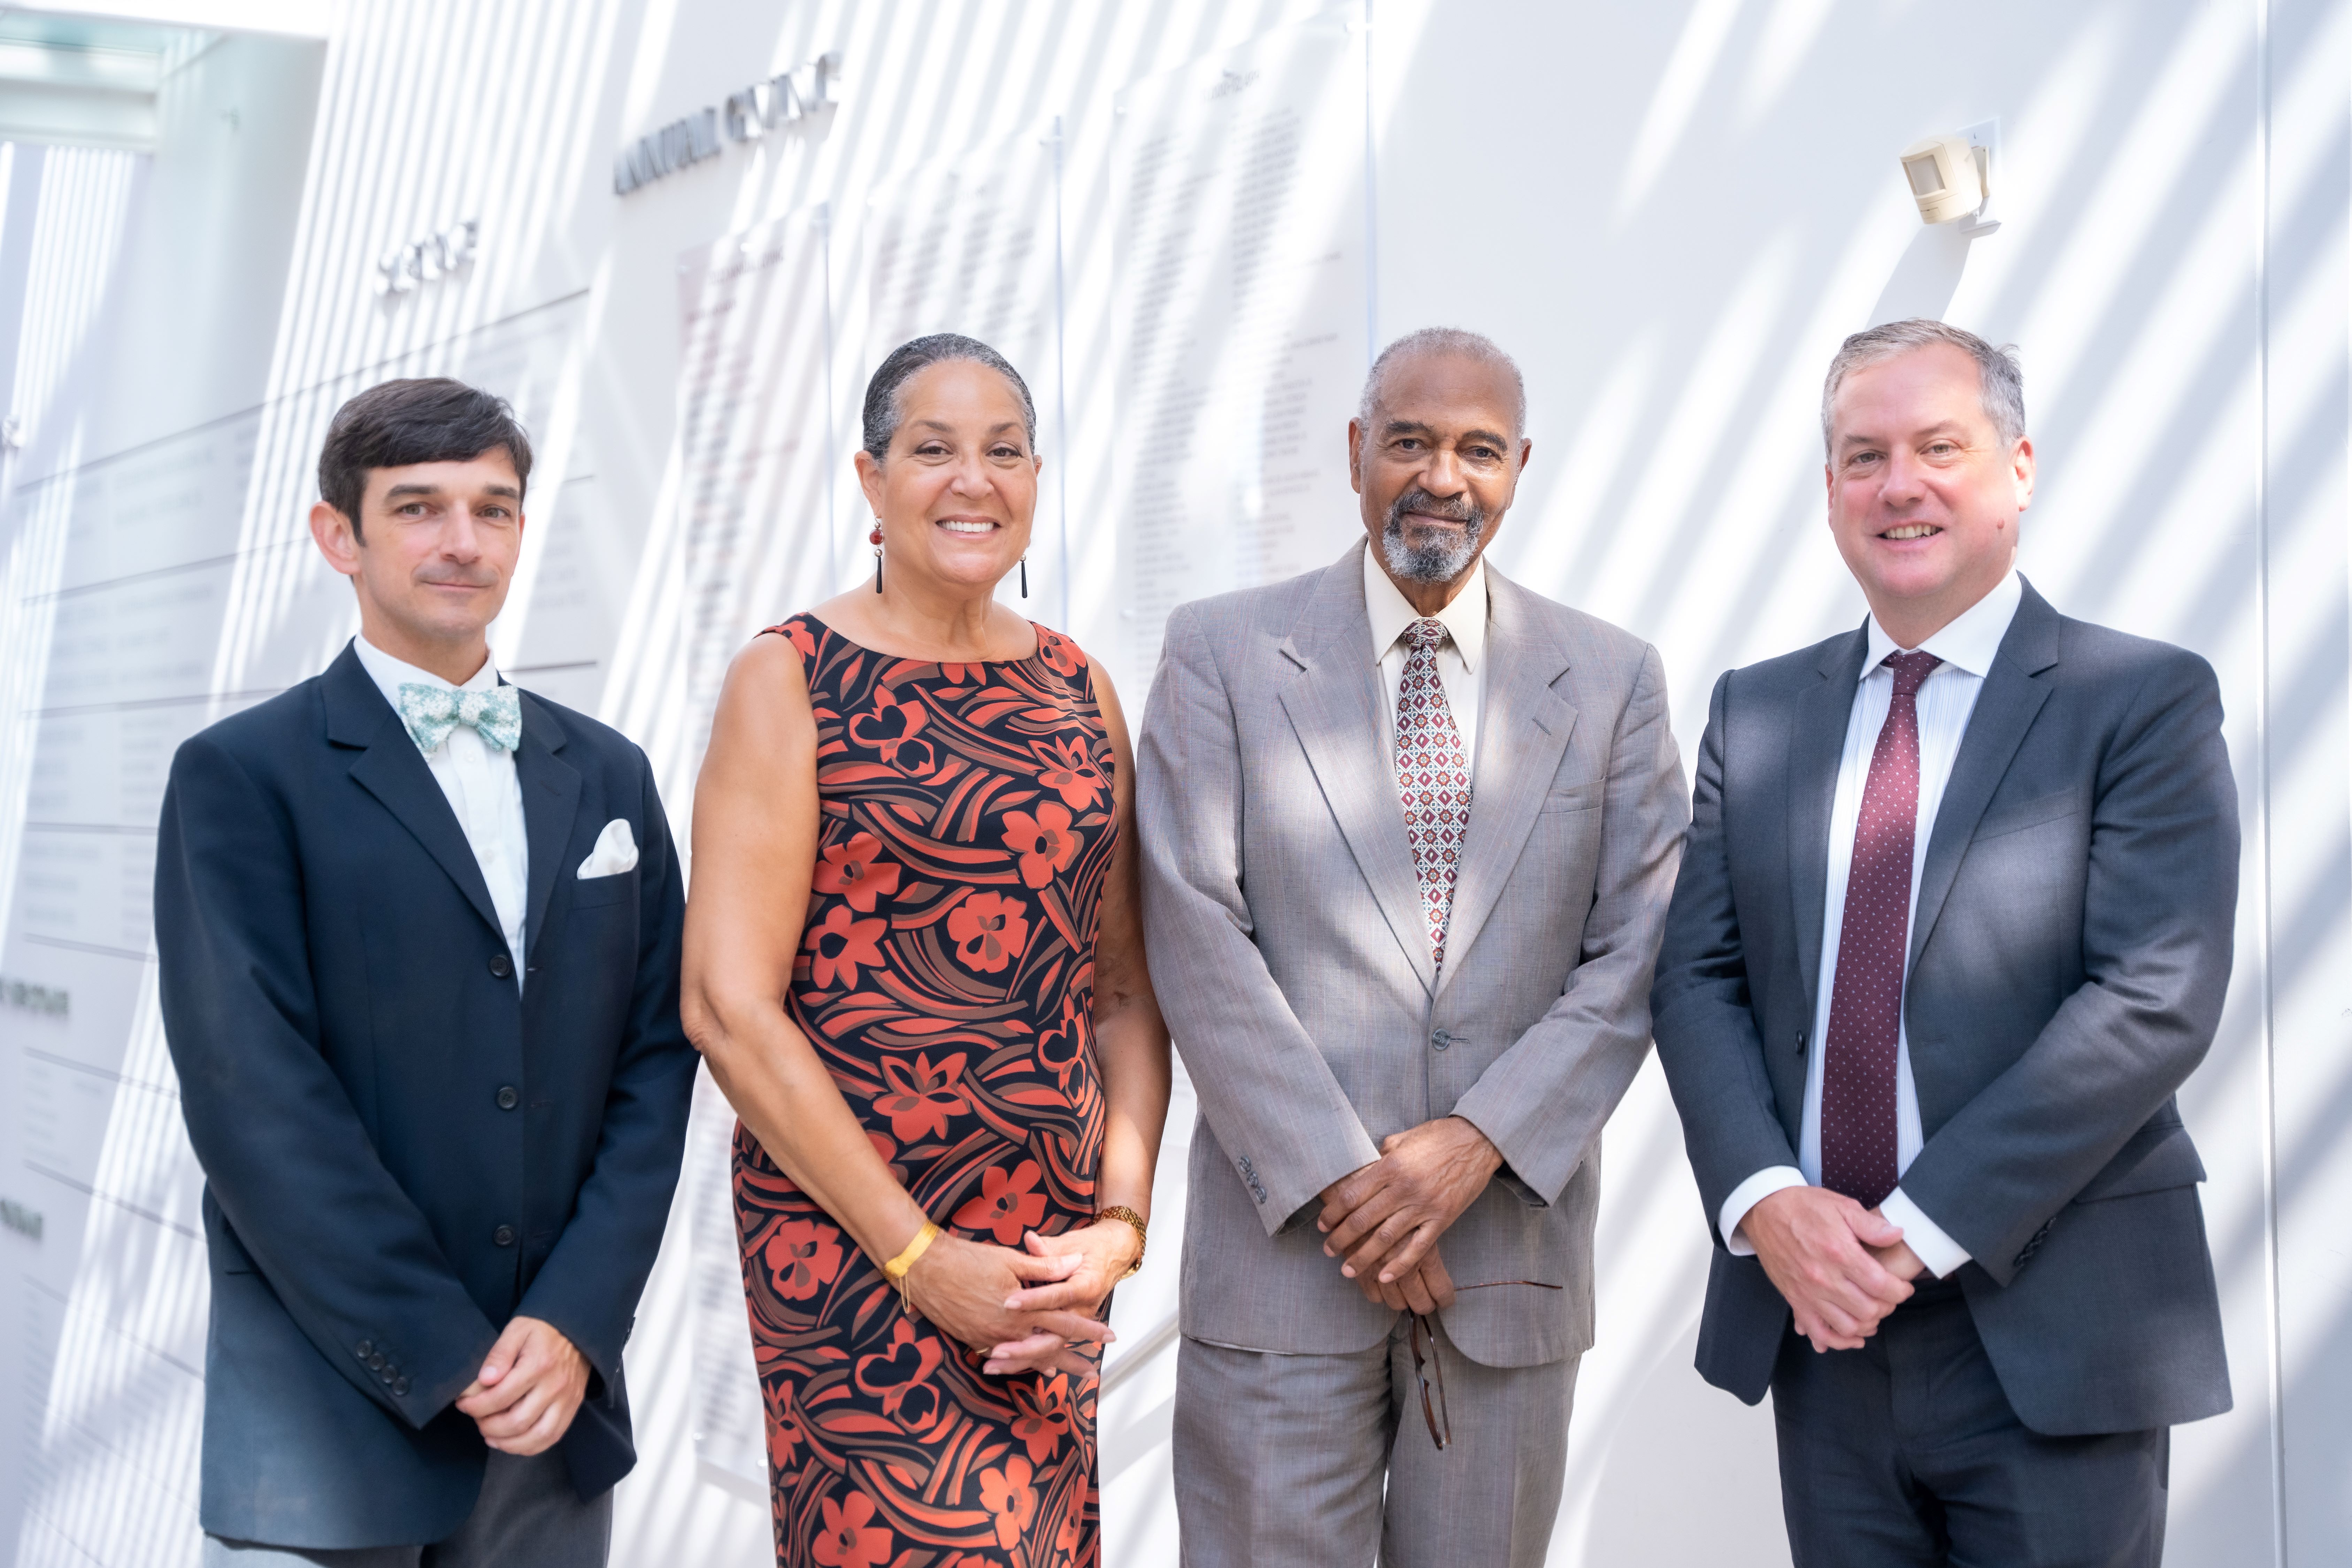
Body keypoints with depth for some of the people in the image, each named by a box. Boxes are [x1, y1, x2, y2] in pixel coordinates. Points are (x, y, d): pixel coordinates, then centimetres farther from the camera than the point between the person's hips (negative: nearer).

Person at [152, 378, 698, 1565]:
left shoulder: (607, 776, 10)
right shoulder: (242, 776, -3)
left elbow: (655, 1058, 6)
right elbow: (254, 1098, -11)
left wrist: (574, 1323, -7)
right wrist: (445, 1356, -13)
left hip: (559, 1390, 4)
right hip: (331, 1406, -4)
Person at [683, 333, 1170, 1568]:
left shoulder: (1078, 688, 10)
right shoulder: (791, 681, -5)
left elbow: (1127, 989, 11)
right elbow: (728, 1005, -11)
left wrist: (1122, 1223, -3)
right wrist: (920, 1257, -14)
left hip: (1054, 1249, 5)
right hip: (853, 1239, -5)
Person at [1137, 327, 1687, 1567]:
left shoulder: (1613, 681, 8)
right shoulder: (1222, 654, 2)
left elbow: (1636, 956, 1)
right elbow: (1198, 939, -5)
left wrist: (1479, 1142, -12)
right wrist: (1339, 1178, -12)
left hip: (1512, 1252, 2)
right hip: (1285, 1250, -2)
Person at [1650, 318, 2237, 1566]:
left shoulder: (2146, 702, -4)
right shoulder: (1755, 712, 10)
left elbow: (2158, 1000, -13)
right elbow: (1697, 975, 7)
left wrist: (1924, 1224, -16)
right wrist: (1764, 1199, -10)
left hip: (2046, 1328, -4)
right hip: (1815, 1319, 4)